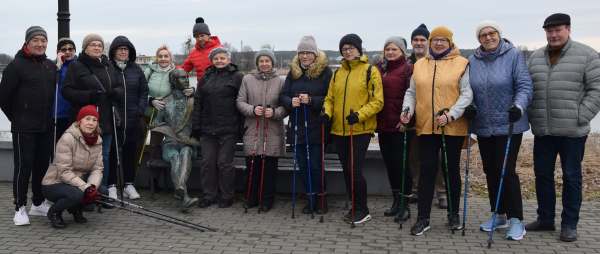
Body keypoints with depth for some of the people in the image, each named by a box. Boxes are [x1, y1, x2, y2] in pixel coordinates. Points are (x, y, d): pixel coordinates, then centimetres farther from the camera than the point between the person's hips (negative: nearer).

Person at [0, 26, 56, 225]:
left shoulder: (51, 66, 12)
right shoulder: (17, 65, -7)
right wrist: (16, 118, 1)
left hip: (47, 127, 6)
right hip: (24, 128, -6)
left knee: (43, 166, 12)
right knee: (23, 167, -2)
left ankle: (38, 203, 24)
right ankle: (20, 208, 7)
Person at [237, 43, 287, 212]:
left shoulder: (280, 81, 4)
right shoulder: (247, 80, 6)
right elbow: (240, 102, 5)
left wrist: (275, 113, -16)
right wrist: (252, 110, -12)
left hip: (273, 132, -1)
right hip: (252, 130, 1)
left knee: (270, 167, 3)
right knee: (252, 166, 5)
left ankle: (266, 200, 16)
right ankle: (252, 198, 21)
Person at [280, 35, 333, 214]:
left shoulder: (325, 71, -5)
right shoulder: (293, 72, 10)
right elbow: (283, 95, 8)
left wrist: (311, 100, -22)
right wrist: (291, 102, -14)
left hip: (317, 127, -4)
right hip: (297, 127, 5)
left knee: (316, 165, -1)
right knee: (302, 165, 10)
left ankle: (320, 198, 21)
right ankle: (310, 197, 26)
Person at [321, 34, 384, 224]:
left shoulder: (370, 71, -3)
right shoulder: (337, 73, 13)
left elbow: (377, 101, -8)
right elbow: (330, 99, 16)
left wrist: (359, 115, -22)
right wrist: (327, 113, -5)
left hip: (361, 130, -6)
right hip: (339, 130, 6)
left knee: (354, 169, -9)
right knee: (346, 170, 11)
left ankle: (363, 210, 8)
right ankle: (355, 208, 25)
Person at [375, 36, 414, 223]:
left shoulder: (408, 69, -4)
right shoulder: (379, 69, 14)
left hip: (400, 126, -6)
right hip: (383, 125, 6)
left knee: (401, 164, -2)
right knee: (390, 164, 12)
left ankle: (405, 205, 9)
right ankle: (396, 201, 25)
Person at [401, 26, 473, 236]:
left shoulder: (461, 63, 0)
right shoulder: (419, 65, 12)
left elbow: (467, 94, -6)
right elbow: (411, 92, 15)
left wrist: (450, 115, -18)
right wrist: (407, 110, -4)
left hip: (453, 127, -2)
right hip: (426, 127, 2)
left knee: (451, 170, 9)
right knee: (427, 170, 2)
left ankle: (453, 214, 25)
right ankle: (423, 218, 9)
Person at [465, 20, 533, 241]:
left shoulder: (514, 56, -6)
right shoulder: (473, 61, 6)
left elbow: (524, 86, -10)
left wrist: (519, 106, -27)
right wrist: (471, 108, -7)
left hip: (508, 125, -5)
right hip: (483, 126, 5)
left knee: (506, 171, -8)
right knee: (490, 170, 12)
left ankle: (516, 220, 5)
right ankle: (499, 215, 27)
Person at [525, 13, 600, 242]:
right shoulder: (536, 58, 11)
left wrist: (581, 117, -12)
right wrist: (530, 116, 5)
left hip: (572, 131, -4)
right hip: (542, 131, 5)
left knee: (571, 176, 5)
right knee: (542, 174, 11)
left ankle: (569, 225, 16)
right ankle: (545, 219, 25)